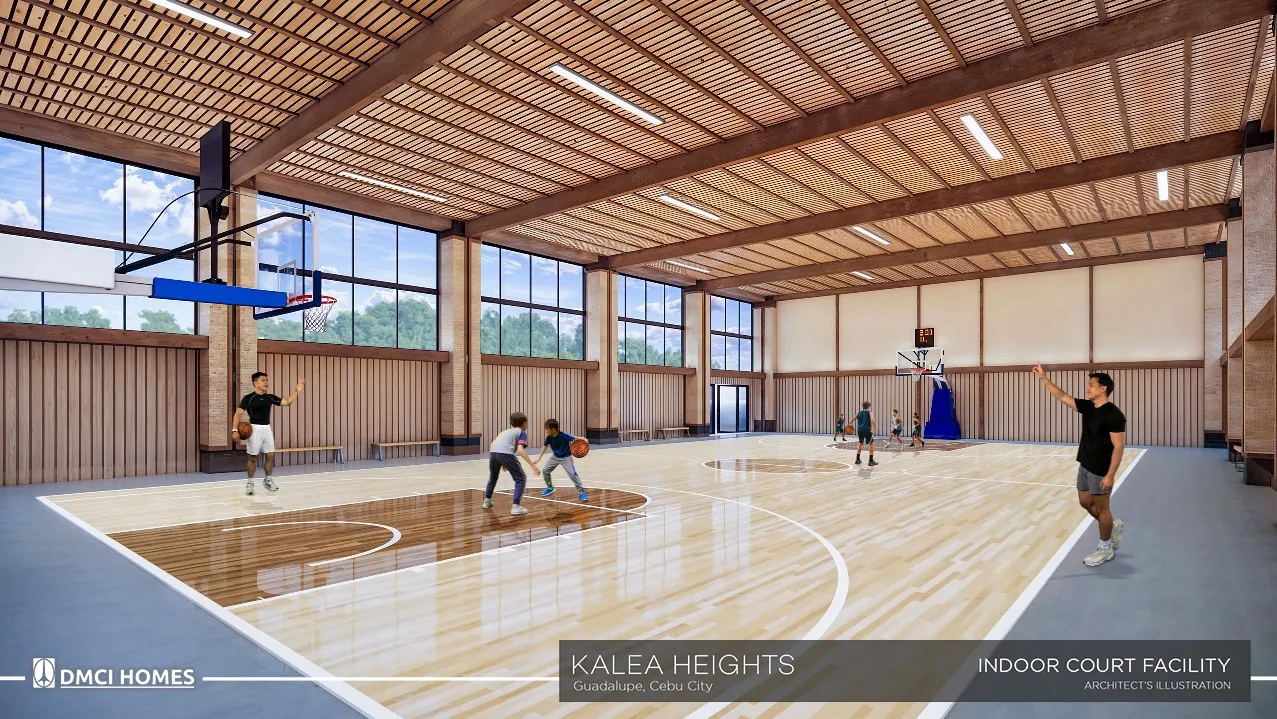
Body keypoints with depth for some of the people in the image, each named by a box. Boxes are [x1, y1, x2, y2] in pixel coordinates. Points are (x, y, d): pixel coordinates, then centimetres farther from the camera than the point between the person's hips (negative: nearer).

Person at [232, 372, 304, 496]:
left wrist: (296, 390, 0)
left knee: (271, 456, 7)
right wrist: (235, 430, -21)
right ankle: (250, 483, 16)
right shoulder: (248, 398, -9)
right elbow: (237, 414, -11)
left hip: (267, 429, 5)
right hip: (255, 429, -5)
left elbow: (287, 402, 11)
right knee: (253, 458, 2)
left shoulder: (270, 397, 7)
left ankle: (267, 480, 24)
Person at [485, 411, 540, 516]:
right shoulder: (522, 432, 16)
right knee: (521, 478, 6)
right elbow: (520, 450, -1)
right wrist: (532, 464, -5)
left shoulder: (507, 431, 36)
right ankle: (516, 506, -5)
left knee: (493, 476, 34)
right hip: (505, 453, -6)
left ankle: (487, 500, 45)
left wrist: (503, 463, 52)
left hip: (493, 451, 7)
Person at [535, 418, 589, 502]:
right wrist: (539, 457, 5)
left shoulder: (564, 435, -31)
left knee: (572, 473, -19)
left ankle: (581, 492, -5)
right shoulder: (549, 437, -14)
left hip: (565, 457, -6)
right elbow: (545, 446, 3)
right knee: (545, 470, 8)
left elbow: (575, 439, -33)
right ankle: (550, 488, 32)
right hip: (555, 457, 6)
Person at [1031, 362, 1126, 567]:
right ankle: (1114, 525, 39)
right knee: (1085, 502, 18)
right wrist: (1043, 378, 0)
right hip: (1085, 466, 8)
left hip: (1101, 470, -8)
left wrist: (1110, 475, -23)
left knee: (1101, 507, 5)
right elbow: (1062, 396, 8)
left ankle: (1105, 548, 20)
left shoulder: (1113, 415, -19)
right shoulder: (1087, 407, 3)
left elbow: (1118, 447, -20)